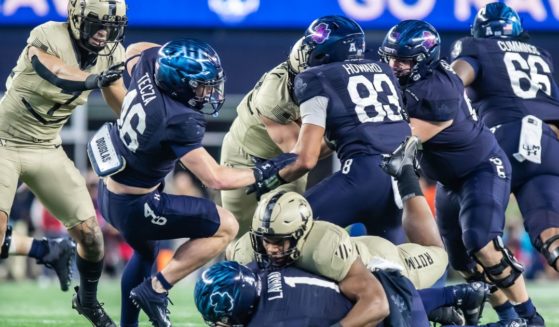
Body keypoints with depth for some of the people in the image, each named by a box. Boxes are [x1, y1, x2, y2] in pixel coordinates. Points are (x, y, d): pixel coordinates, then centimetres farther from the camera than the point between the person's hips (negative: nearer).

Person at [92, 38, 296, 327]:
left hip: (109, 192, 9)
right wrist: (262, 172, -13)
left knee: (146, 253, 33)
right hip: (133, 207, -9)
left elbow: (134, 49, 16)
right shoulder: (179, 122, -31)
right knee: (226, 227, -3)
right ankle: (155, 289, -1)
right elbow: (214, 178, -25)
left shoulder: (149, 64, -11)